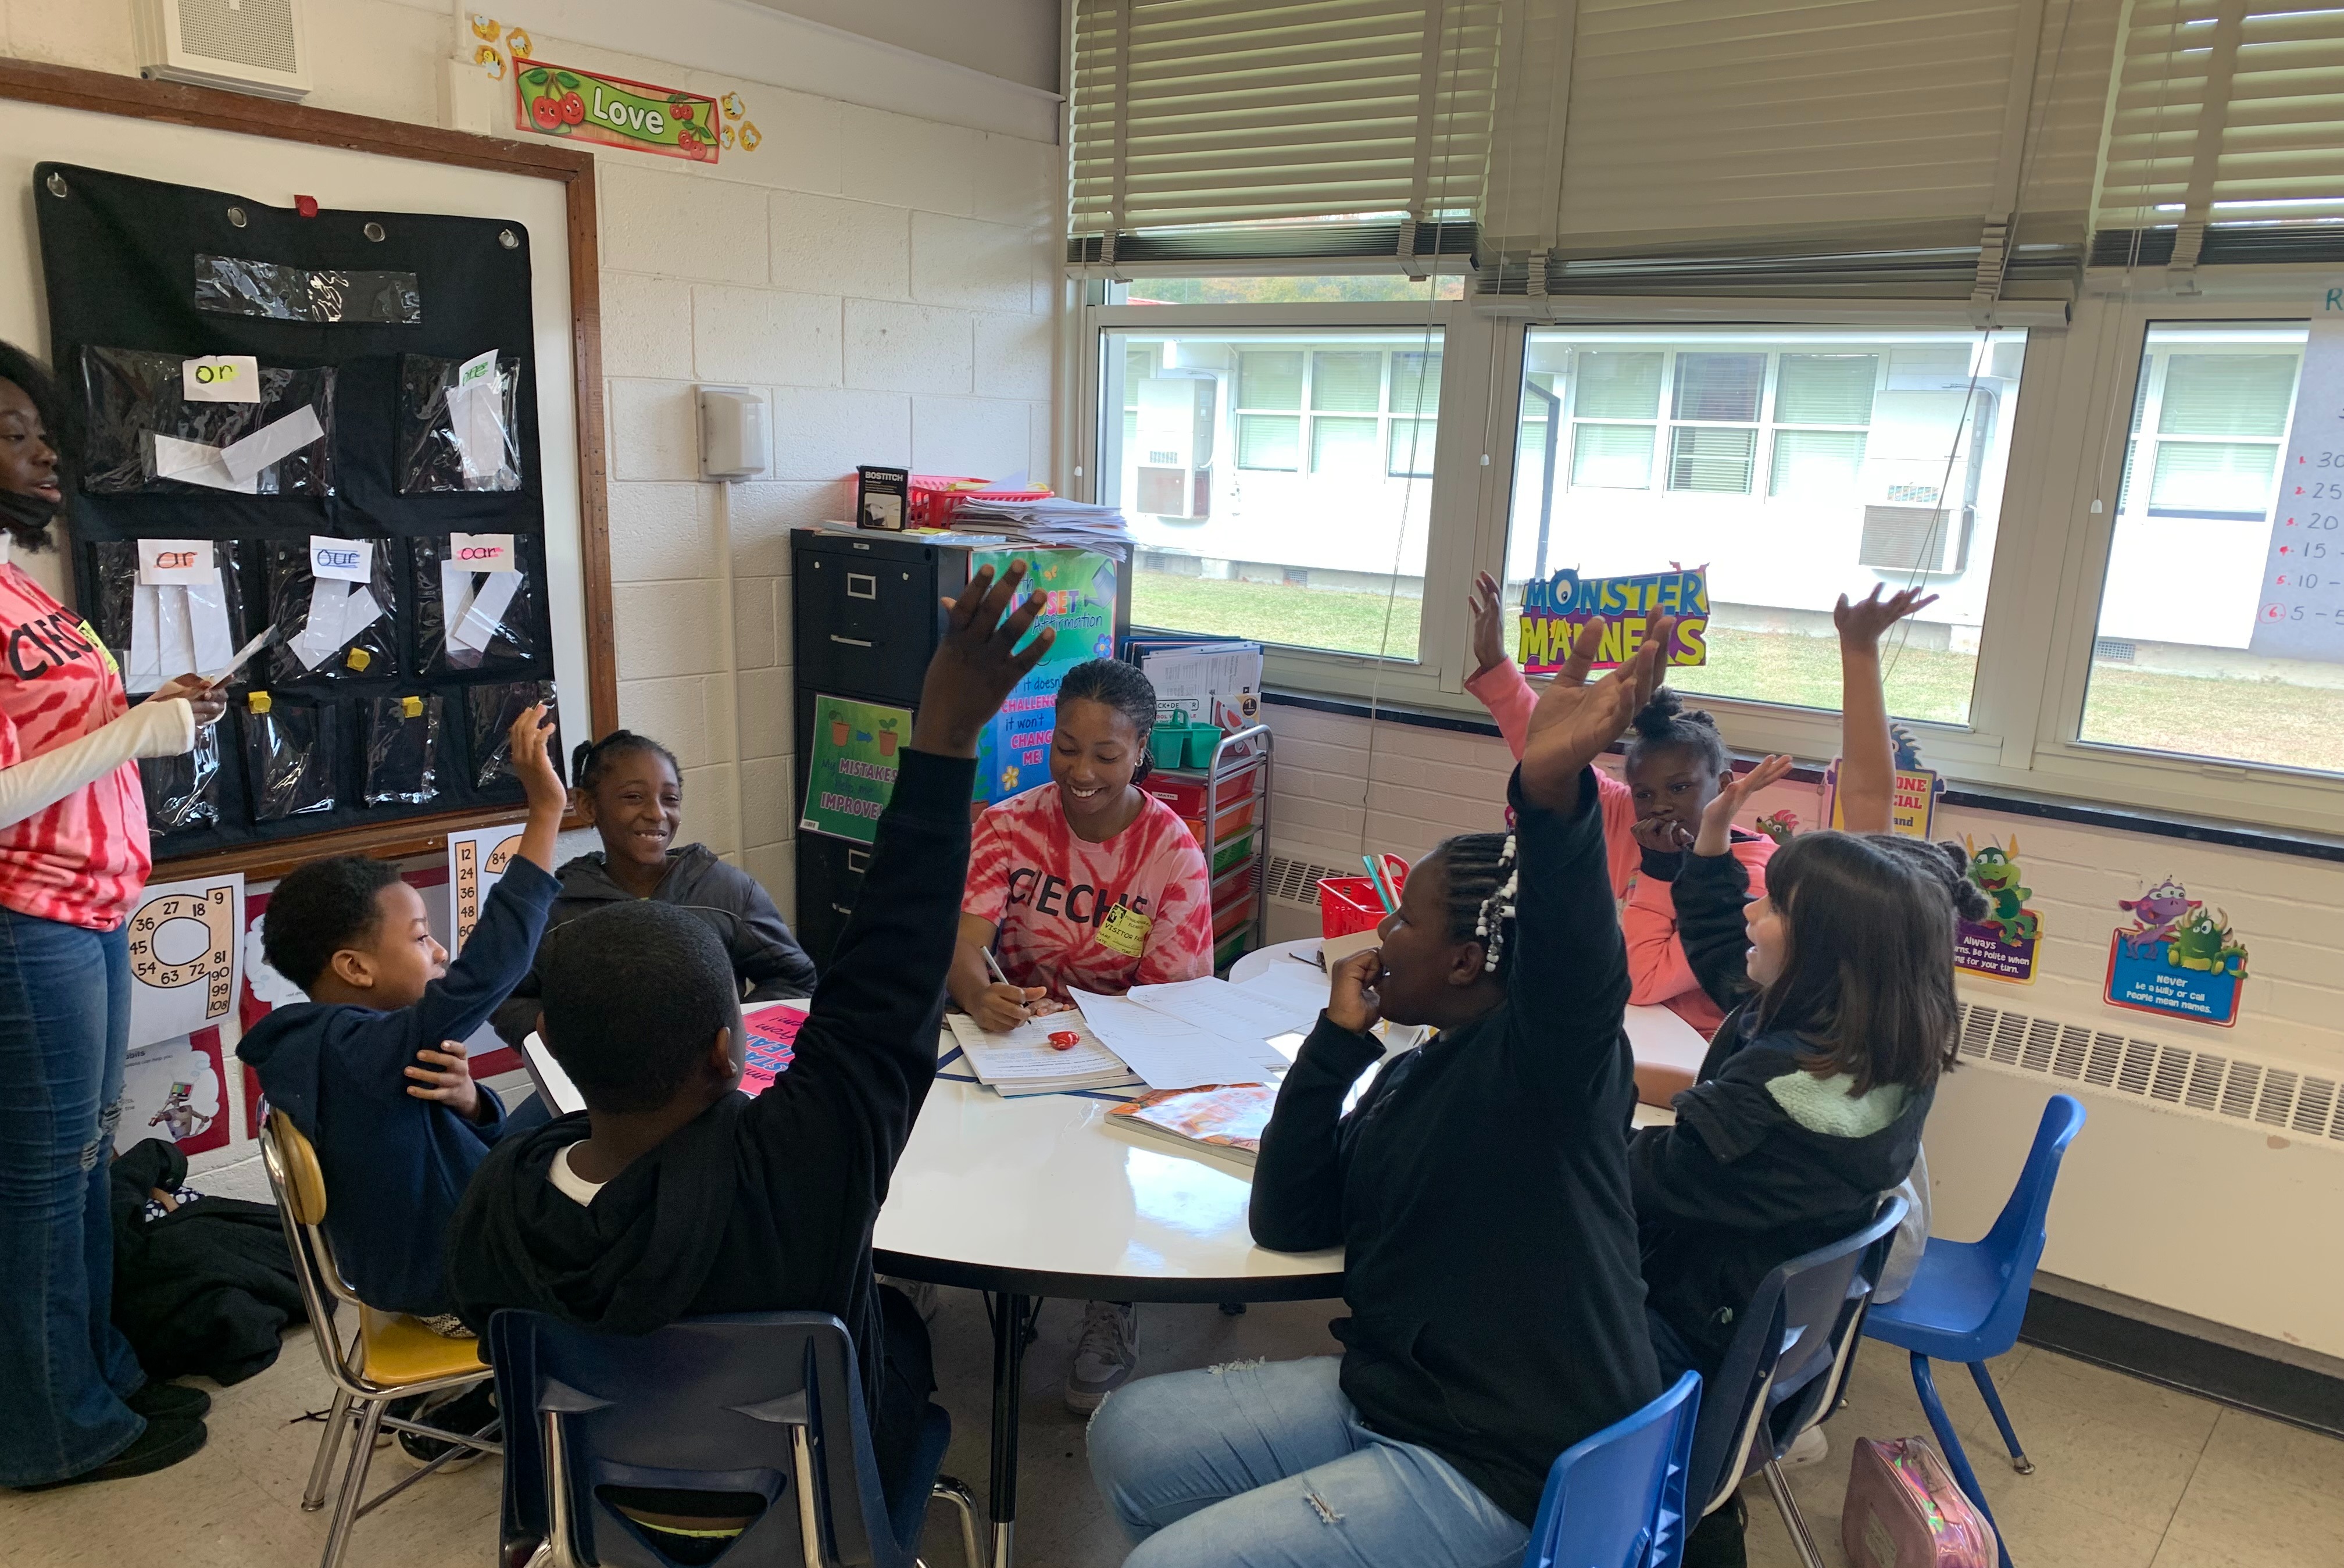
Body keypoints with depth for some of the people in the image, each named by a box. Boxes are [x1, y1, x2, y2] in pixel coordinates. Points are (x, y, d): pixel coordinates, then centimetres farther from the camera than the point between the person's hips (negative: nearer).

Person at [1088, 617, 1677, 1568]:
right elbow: (1287, 1220, 3)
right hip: (1379, 1396, 9)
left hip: (1498, 1466, -8)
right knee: (1128, 1436, 10)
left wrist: (1551, 790, -61)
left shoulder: (1547, 1054, -17)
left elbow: (1576, 953, -41)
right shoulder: (1410, 1075, 8)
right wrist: (1338, 1040, -5)